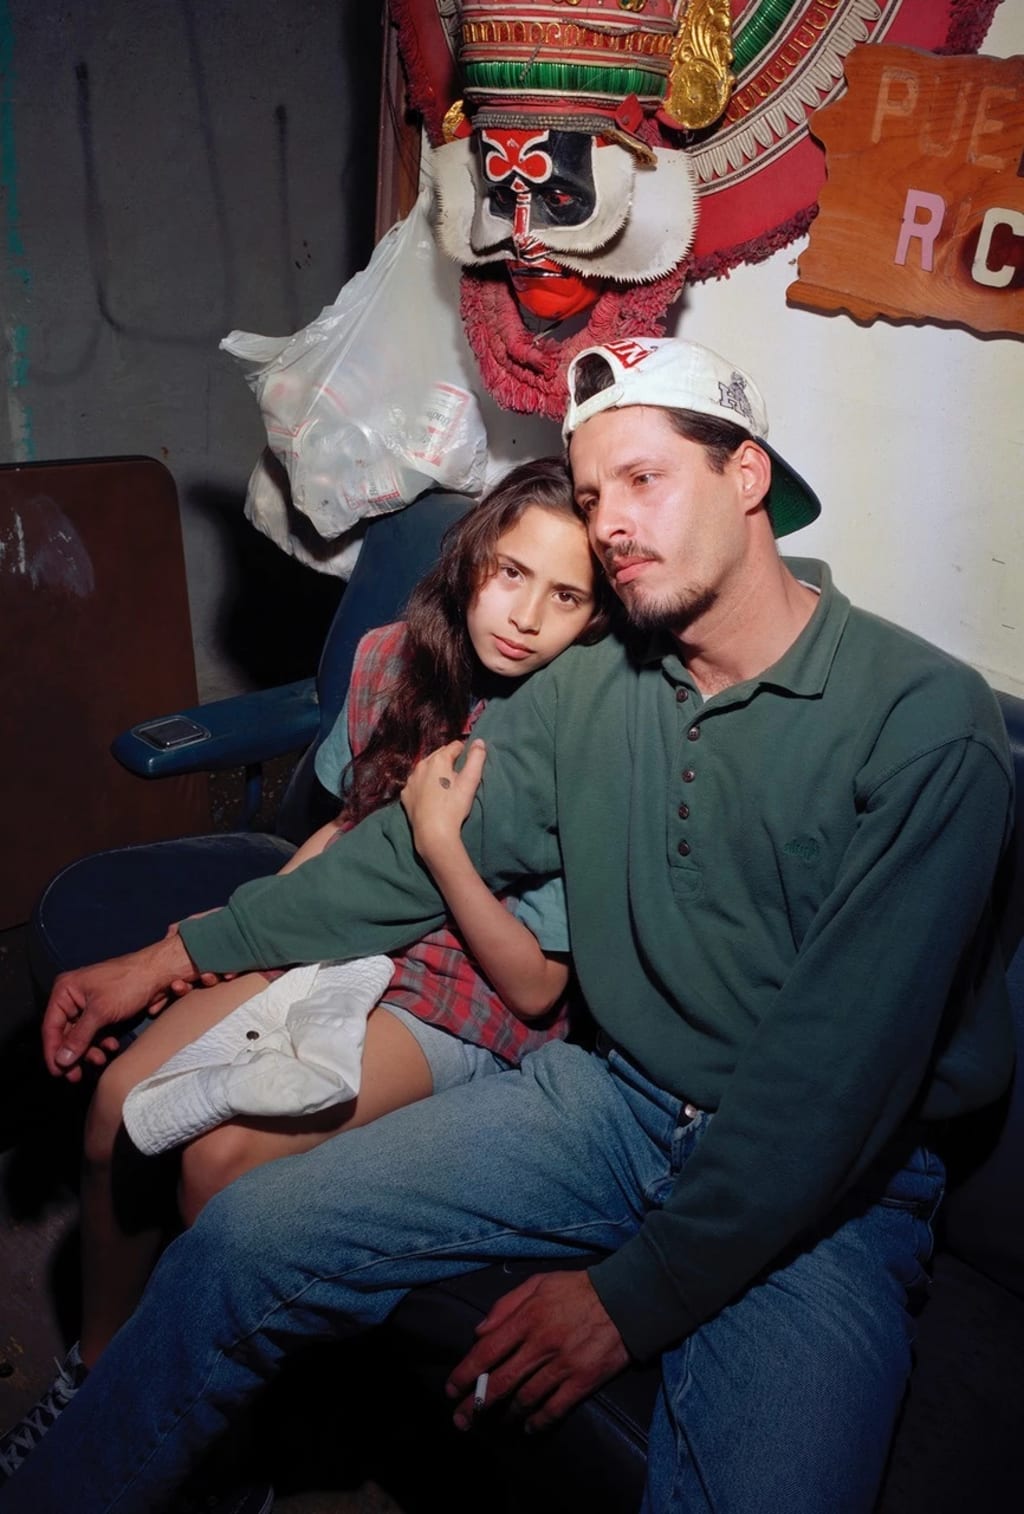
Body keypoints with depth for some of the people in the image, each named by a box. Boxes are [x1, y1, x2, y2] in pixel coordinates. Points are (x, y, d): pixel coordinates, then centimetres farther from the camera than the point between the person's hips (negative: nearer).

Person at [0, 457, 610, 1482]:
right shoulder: (391, 658, -2)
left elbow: (535, 987, -15)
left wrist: (439, 840, -24)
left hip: (466, 1009, -5)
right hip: (341, 939, 6)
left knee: (223, 1157, -24)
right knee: (118, 1100, -12)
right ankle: (96, 1369, 13)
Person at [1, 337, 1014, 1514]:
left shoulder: (926, 721, -15)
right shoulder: (589, 690, 3)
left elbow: (845, 1057, -20)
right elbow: (411, 850, 11)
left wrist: (637, 1292, -19)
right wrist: (175, 954, 8)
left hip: (828, 1178, -4)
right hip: (611, 1099, 5)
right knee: (243, 1240, -6)